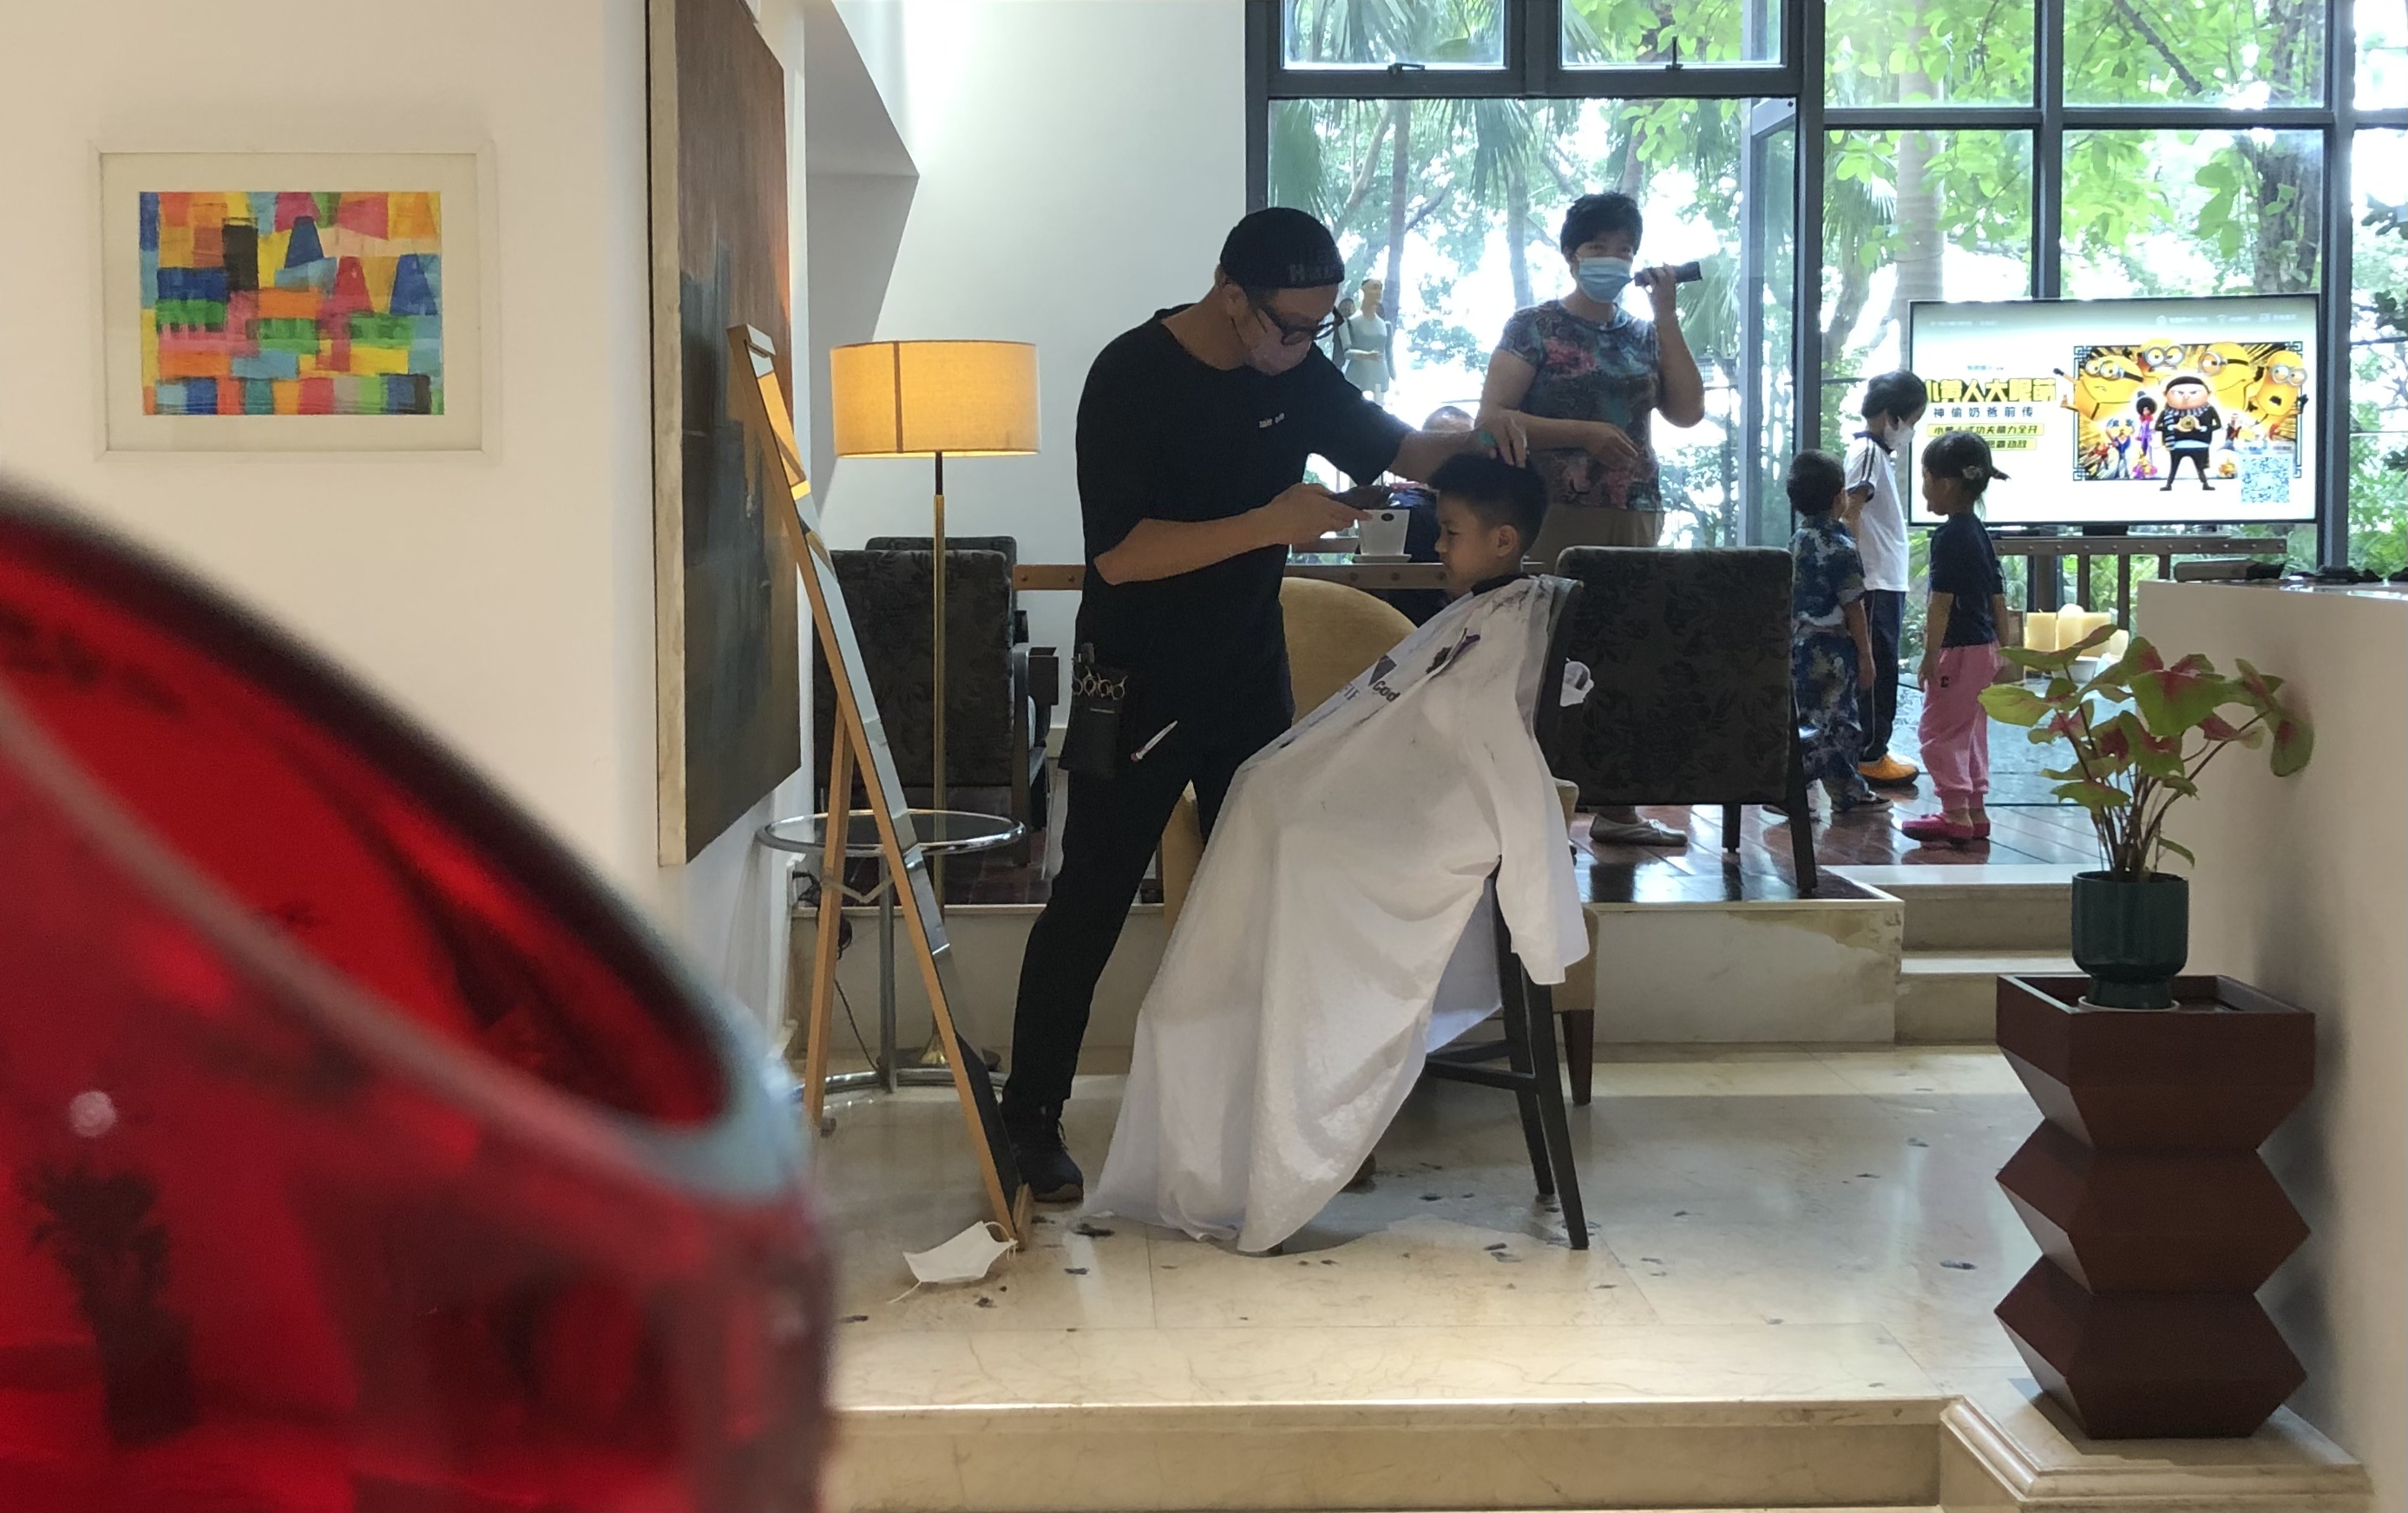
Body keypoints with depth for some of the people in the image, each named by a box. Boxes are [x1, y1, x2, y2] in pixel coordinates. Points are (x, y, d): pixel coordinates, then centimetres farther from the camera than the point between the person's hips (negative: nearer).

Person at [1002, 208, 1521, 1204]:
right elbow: (1119, 553, -26)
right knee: (1091, 899, 0)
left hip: (1248, 674, 6)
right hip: (1138, 685, -6)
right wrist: (1269, 524, -31)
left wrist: (1470, 441, -10)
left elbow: (1396, 450, 11)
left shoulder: (1296, 372, 0)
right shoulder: (1132, 378, -19)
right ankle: (1031, 1115, 11)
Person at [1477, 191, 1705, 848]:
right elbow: (1491, 420, -7)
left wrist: (1667, 314, 1)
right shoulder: (1533, 327, 2)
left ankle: (1616, 808, 9)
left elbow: (1688, 411, 1)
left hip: (1634, 517, 5)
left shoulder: (1644, 334, 16)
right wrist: (1584, 432, -15)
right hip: (1554, 516, -4)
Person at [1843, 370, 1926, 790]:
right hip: (1876, 584, -10)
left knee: (1882, 670, 13)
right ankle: (1870, 756, 0)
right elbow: (1851, 512, -20)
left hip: (1889, 583, 10)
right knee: (1878, 671, -5)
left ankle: (1873, 752, 19)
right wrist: (1856, 571, -24)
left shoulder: (1881, 452, 17)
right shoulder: (1867, 451, -13)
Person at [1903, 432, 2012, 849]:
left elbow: (1942, 602, -20)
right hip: (1985, 646, 9)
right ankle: (1975, 811, 20)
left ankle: (1956, 814, -5)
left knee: (1940, 731, -3)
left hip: (1958, 649, -9)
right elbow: (1998, 599, 15)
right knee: (1971, 731, 15)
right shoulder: (1980, 532, 11)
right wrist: (2003, 651, 21)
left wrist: (1930, 655, -18)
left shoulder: (1948, 536, -16)